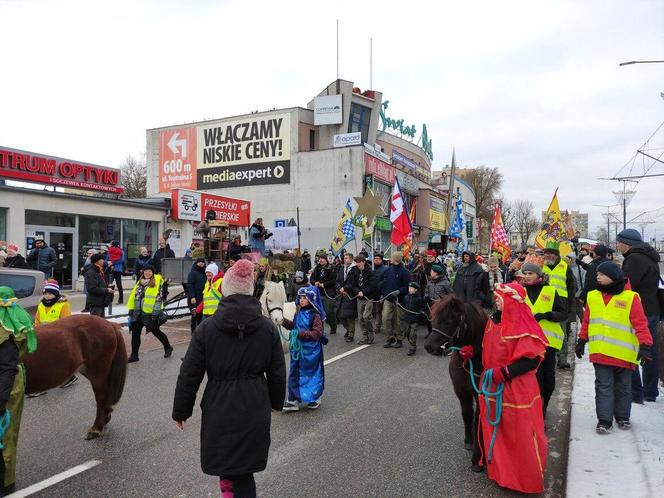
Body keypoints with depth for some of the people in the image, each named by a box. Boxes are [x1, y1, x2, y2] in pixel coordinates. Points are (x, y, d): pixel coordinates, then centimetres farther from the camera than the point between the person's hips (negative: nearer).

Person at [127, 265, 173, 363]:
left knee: (156, 331, 7)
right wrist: (131, 309, 12)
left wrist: (157, 311, -21)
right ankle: (134, 355, 15)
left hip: (150, 313, -6)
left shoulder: (157, 281, -9)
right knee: (135, 333, 5)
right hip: (138, 313, 6)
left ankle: (168, 347, 29)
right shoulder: (139, 283, 13)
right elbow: (133, 295, 18)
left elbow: (159, 297, -16)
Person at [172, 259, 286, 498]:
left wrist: (180, 411, 9)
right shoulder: (268, 328, -4)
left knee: (223, 460, 20)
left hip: (219, 410, -1)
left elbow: (189, 375, -4)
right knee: (245, 471, 15)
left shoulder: (206, 328, -9)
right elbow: (277, 372, 5)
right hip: (255, 410, 1)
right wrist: (276, 402, 22)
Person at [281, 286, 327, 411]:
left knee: (311, 372, 10)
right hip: (298, 349, 6)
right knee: (294, 373, 11)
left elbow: (316, 334, -22)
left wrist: (301, 333, -28)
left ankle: (315, 398, 31)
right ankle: (293, 400, 22)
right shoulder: (299, 313, 4)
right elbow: (294, 326, 18)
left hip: (311, 350, -6)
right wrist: (284, 321, 1)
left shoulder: (315, 315, -17)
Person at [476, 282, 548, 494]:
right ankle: (493, 462, 40)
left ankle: (527, 476, 22)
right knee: (492, 427, 19)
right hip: (491, 386, 7)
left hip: (515, 389, -7)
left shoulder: (523, 326, -19)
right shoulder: (492, 321, 4)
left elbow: (532, 359, -22)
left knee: (519, 431, 4)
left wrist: (503, 372, -25)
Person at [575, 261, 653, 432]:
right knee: (603, 386, 4)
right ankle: (604, 420, 10)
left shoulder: (630, 297, -8)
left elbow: (640, 323, -9)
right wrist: (581, 341, 16)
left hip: (624, 353, -2)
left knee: (623, 386, 14)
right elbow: (587, 321, 12)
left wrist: (645, 345, -15)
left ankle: (622, 417, 30)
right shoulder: (593, 296, 4)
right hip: (600, 352, 2)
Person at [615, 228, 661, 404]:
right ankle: (650, 392, 22)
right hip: (652, 310, 10)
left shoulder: (635, 258, -16)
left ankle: (635, 392, -1)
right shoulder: (649, 258, 16)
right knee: (650, 352, 14)